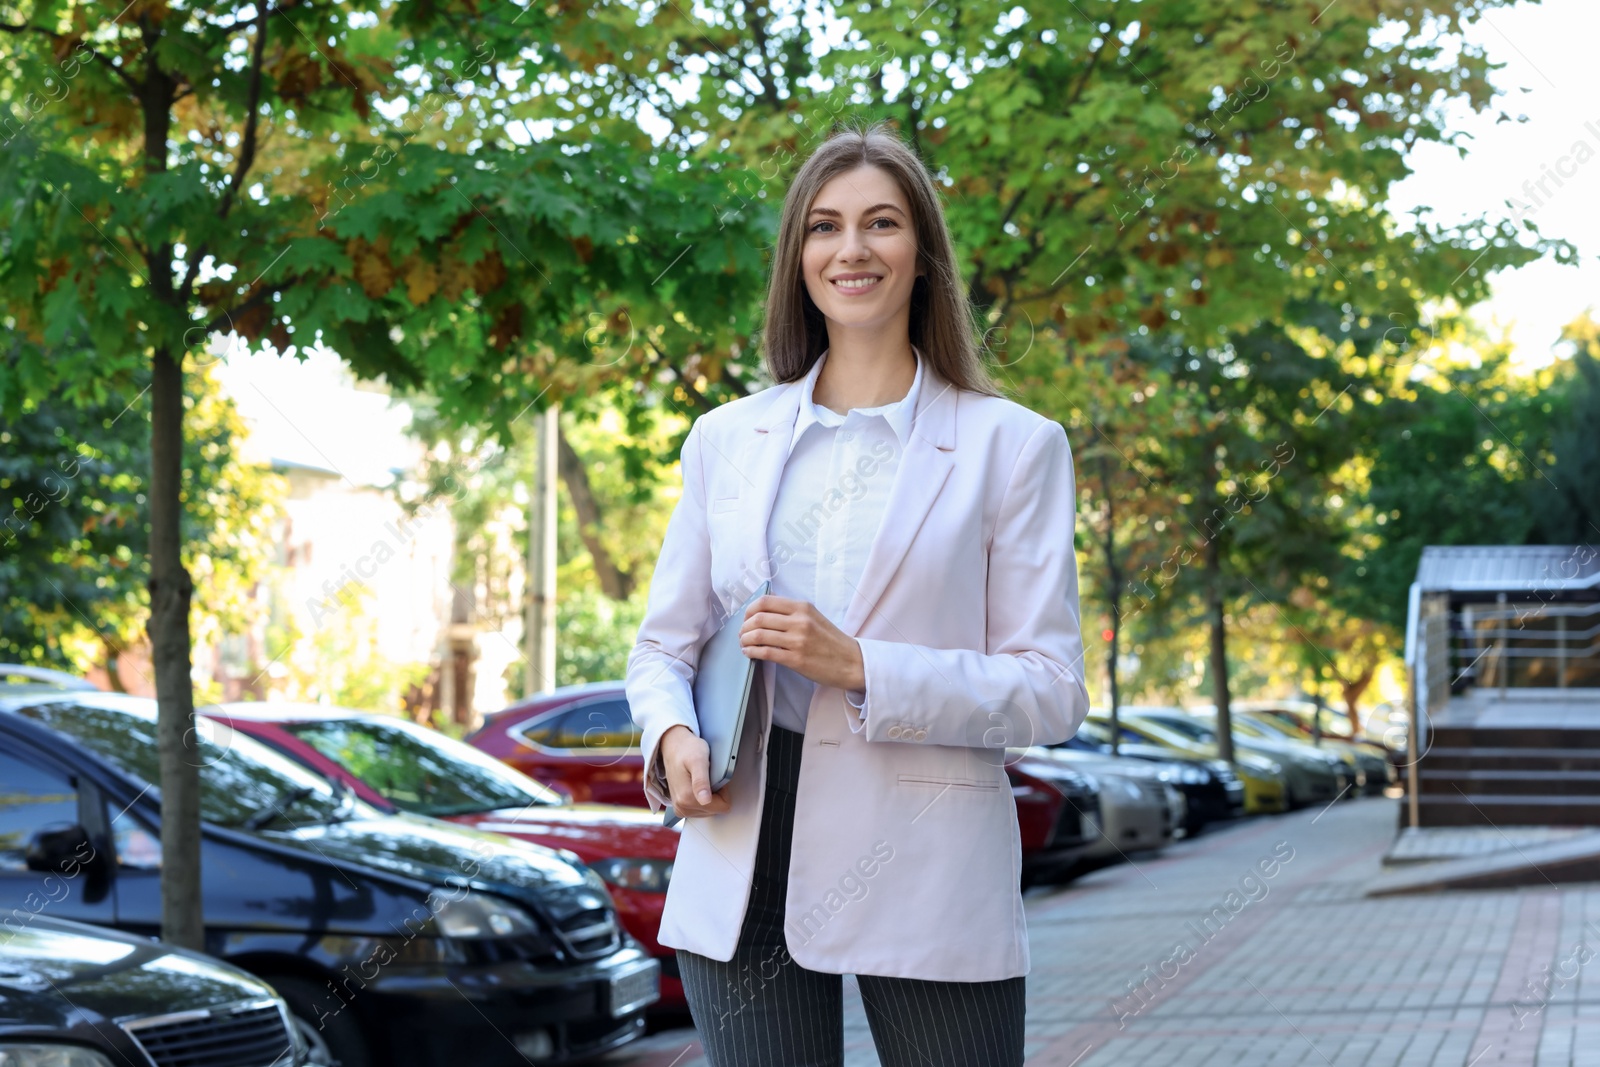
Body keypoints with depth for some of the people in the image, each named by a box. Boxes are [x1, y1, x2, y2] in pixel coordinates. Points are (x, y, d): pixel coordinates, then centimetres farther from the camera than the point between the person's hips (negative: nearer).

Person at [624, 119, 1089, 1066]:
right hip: (745, 869, 3)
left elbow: (1051, 690, -3)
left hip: (928, 882, -3)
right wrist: (673, 734, -6)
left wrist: (861, 668, -15)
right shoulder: (727, 439, 13)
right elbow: (664, 644, 17)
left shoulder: (1010, 445, 2)